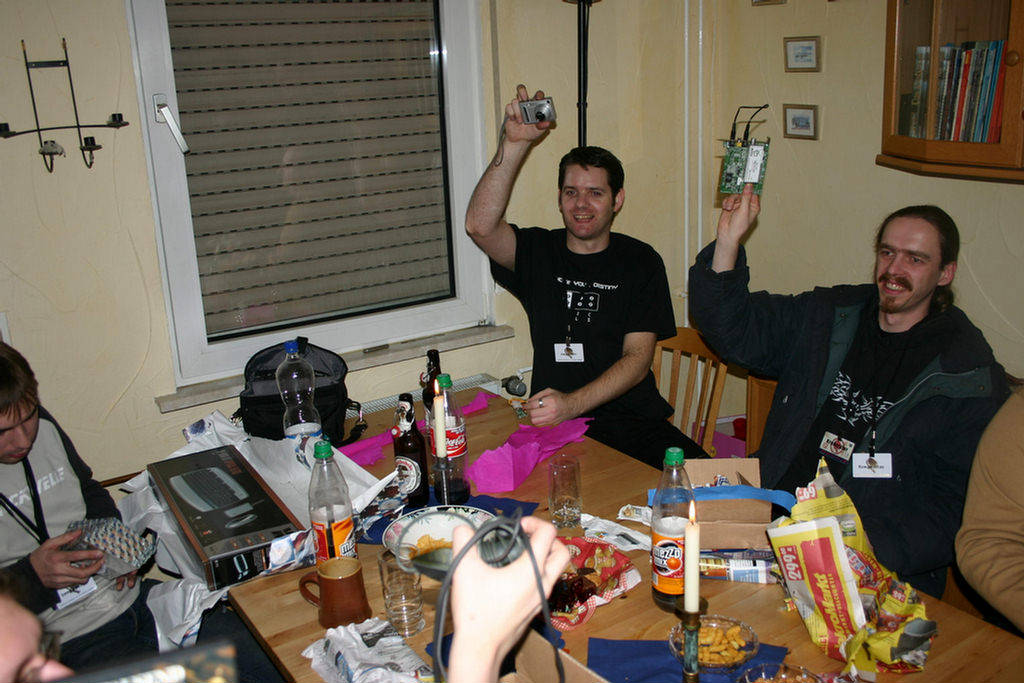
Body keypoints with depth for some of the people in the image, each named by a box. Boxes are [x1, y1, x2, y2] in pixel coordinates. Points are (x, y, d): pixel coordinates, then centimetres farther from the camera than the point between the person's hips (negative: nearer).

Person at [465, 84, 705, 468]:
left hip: (631, 419, 0)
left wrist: (572, 404, -21)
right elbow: (480, 226, -13)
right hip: (553, 423, 0)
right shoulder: (537, 252, 9)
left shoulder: (640, 262, 6)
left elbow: (637, 359, -4)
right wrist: (515, 144, -21)